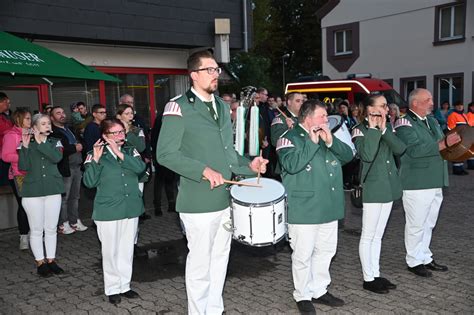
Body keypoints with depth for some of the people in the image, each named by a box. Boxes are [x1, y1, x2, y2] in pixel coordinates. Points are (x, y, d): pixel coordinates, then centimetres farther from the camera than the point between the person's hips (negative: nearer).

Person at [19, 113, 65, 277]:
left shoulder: (55, 143, 5)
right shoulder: (28, 144, 1)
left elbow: (57, 158, -16)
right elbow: (23, 167, -11)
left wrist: (40, 142, -17)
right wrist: (25, 146, -19)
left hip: (53, 191, 2)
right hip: (32, 192, -2)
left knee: (51, 229, 8)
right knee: (36, 230, 3)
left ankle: (51, 260, 19)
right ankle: (40, 262, 15)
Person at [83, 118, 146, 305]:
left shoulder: (130, 151, 5)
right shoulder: (97, 155, -4)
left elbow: (140, 167, -14)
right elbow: (89, 182, -14)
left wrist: (119, 153, -19)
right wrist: (95, 159, -21)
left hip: (131, 209, 3)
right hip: (108, 211, -3)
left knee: (127, 250, 12)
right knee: (111, 251, 5)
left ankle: (124, 286, 25)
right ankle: (112, 289, 20)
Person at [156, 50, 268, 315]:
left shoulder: (223, 107, 14)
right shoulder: (179, 107, -10)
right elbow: (165, 154, -15)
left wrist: (248, 165, 5)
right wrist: (203, 171, -22)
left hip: (225, 198, 7)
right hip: (199, 201, -7)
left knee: (220, 259, 17)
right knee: (200, 263, 3)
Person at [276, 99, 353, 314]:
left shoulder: (328, 135, 12)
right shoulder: (291, 138, -9)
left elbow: (348, 155, 5)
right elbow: (291, 165, -24)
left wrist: (330, 141, -11)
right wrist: (312, 142, -21)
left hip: (329, 207, 7)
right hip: (304, 209, -7)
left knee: (326, 251, 16)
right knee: (303, 255, 3)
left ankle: (319, 290, 31)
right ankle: (303, 295, 19)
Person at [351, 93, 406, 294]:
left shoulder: (388, 126, 9)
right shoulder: (360, 130, -10)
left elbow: (400, 149, -5)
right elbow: (367, 155, -26)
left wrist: (384, 130, -15)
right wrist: (373, 129, -21)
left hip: (389, 187, 7)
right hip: (372, 188, -7)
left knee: (378, 236, 15)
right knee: (368, 236, 3)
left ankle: (376, 275, 25)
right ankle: (368, 279, 13)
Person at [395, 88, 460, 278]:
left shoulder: (432, 120, 13)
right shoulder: (405, 124, -12)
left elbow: (439, 145, 16)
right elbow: (414, 150, -25)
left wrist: (452, 141, -4)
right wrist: (443, 144, -28)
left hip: (435, 182, 8)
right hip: (416, 183, -8)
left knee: (428, 224, 18)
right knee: (416, 225, 3)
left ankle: (425, 258, 30)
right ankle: (414, 261, 17)